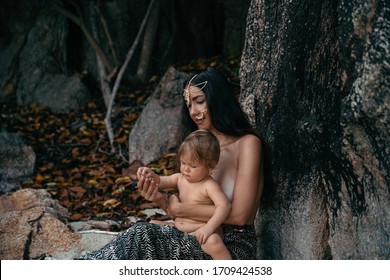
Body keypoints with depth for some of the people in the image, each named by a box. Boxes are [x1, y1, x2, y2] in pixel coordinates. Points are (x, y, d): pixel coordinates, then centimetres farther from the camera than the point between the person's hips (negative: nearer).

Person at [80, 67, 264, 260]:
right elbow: (182, 215, 11)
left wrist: (179, 208, -11)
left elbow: (239, 214, -19)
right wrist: (161, 200, -10)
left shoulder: (247, 144, -8)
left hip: (234, 249, -6)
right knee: (142, 233, -23)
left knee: (141, 236, -25)